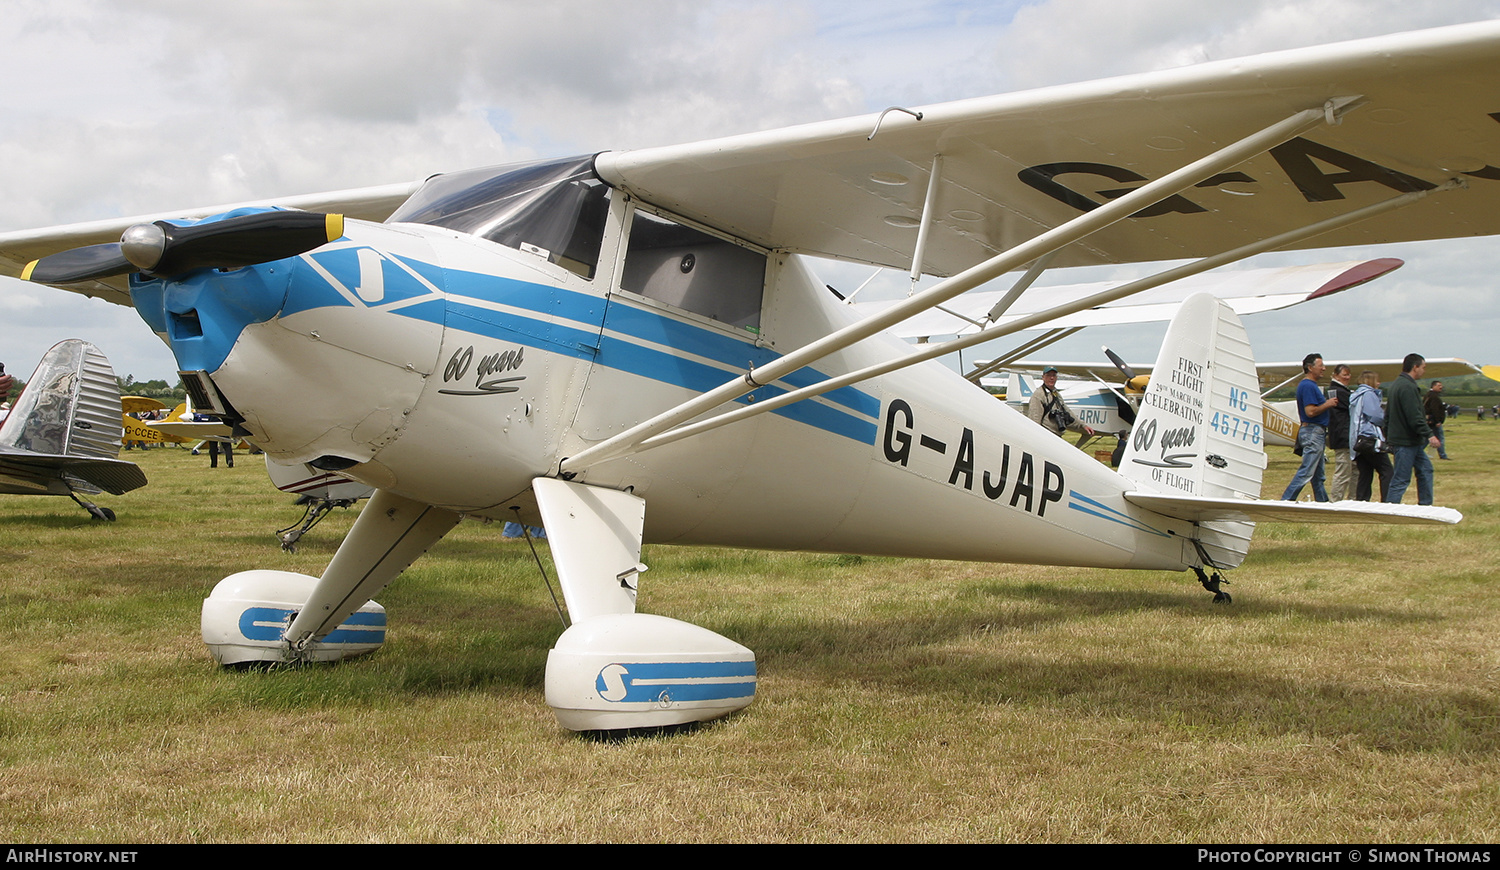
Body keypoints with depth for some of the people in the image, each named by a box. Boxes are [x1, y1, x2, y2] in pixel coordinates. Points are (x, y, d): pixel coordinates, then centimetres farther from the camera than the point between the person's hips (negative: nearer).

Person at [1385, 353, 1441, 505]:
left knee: (1425, 469, 16)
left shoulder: (1396, 384, 15)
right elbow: (1414, 416, -24)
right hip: (1406, 441, -11)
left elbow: (1388, 415, 20)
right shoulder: (1408, 387, -19)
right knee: (1401, 479, -7)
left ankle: (1425, 505, 21)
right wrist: (1429, 434, -22)